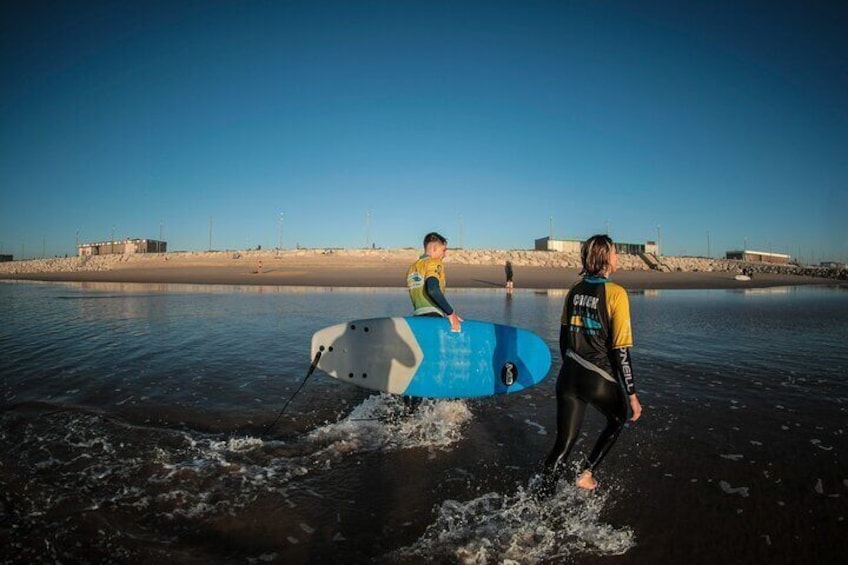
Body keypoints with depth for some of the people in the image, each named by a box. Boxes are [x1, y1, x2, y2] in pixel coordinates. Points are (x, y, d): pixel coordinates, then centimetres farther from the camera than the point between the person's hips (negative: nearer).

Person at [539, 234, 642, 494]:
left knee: (563, 442, 14)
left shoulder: (574, 290, 5)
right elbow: (620, 350, -15)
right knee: (618, 420, 28)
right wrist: (631, 394, -8)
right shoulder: (615, 293, -13)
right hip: (600, 380, -5)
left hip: (568, 376, 5)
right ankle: (587, 473, 24)